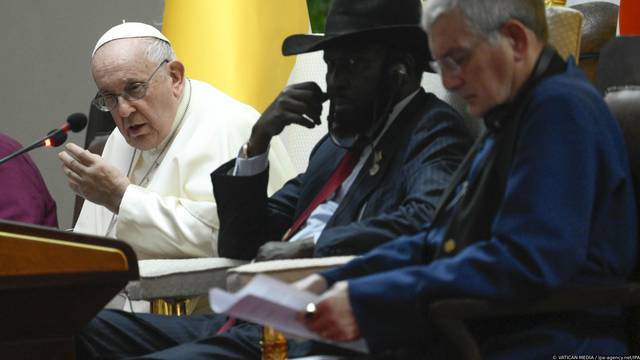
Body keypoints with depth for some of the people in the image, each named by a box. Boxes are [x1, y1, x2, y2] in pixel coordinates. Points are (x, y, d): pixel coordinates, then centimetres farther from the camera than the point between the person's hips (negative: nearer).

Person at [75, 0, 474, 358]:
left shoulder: (434, 133, -3)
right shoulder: (338, 144, 22)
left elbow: (428, 221, -26)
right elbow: (239, 247, 21)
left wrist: (306, 248, -21)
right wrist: (258, 141, 8)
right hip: (256, 319, 9)